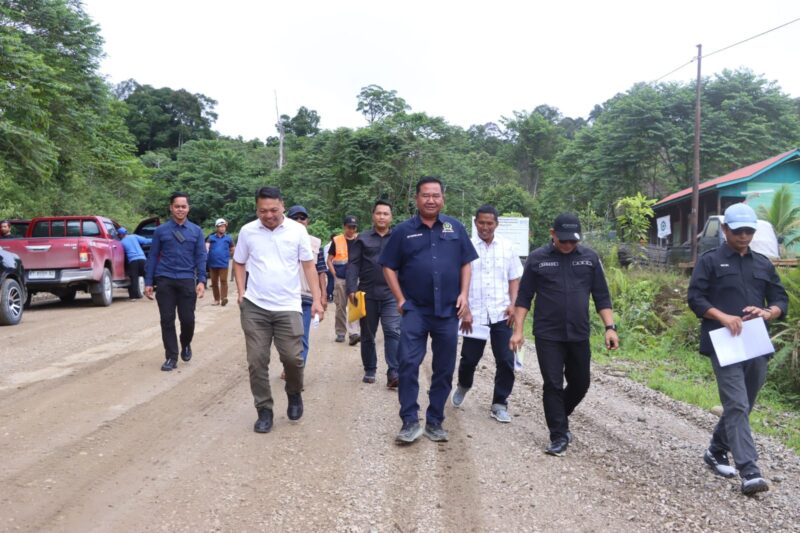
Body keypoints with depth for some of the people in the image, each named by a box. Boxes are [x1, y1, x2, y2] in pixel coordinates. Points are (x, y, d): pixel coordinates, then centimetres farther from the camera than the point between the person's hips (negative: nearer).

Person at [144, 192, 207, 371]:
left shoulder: (196, 231, 7)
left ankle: (186, 345, 29)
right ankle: (171, 357, 12)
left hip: (187, 280, 0)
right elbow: (152, 257, 6)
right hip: (164, 280, 0)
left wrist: (201, 281, -7)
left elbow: (201, 257, 4)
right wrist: (148, 282, 2)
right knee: (167, 320, 2)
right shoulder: (161, 230, 5)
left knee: (188, 319, -1)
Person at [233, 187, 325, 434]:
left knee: (293, 357, -2)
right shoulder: (247, 231, 0)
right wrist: (241, 292, 0)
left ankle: (294, 395, 28)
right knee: (257, 362, 3)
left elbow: (308, 266, 1)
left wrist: (316, 300, -5)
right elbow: (239, 263, 12)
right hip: (254, 307, 1)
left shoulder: (297, 230, -3)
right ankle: (264, 411, 18)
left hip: (288, 307, -1)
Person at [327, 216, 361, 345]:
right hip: (340, 279, 0)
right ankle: (340, 333, 20)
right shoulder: (336, 240, 2)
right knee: (340, 306, 9)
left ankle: (353, 333, -17)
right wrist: (334, 274, -3)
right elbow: (329, 260, 6)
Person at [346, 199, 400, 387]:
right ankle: (369, 370, 24)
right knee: (367, 335, 10)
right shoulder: (362, 239, 6)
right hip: (367, 293, 1)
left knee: (393, 332, -11)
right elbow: (353, 265, 1)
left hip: (391, 294, -1)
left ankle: (393, 373, -12)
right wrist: (351, 289, -10)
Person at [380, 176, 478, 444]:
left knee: (444, 369, 7)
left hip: (448, 311, 2)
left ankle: (435, 422, 20)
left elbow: (466, 264, 10)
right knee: (408, 364, -10)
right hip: (415, 310, -2)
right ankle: (410, 421, 1)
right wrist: (401, 299, -3)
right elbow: (389, 267, 4)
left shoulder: (455, 228, 6)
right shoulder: (404, 230, 2)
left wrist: (464, 295, -2)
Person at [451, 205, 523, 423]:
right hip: (474, 314, -1)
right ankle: (463, 386, 40)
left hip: (501, 314, 2)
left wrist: (512, 304, -1)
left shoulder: (506, 246, 5)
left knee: (506, 360, 0)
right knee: (469, 358, 9)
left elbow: (514, 278, 11)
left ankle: (499, 404, 14)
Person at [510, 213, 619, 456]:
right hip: (547, 336, -3)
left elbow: (602, 297, 7)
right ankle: (559, 436, 10)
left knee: (580, 384, 13)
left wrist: (610, 327, -1)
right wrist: (518, 330, -5)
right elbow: (524, 297, 1)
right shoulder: (537, 258, -2)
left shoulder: (590, 258, 4)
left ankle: (558, 419, 38)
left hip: (579, 335, 3)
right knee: (553, 386, -1)